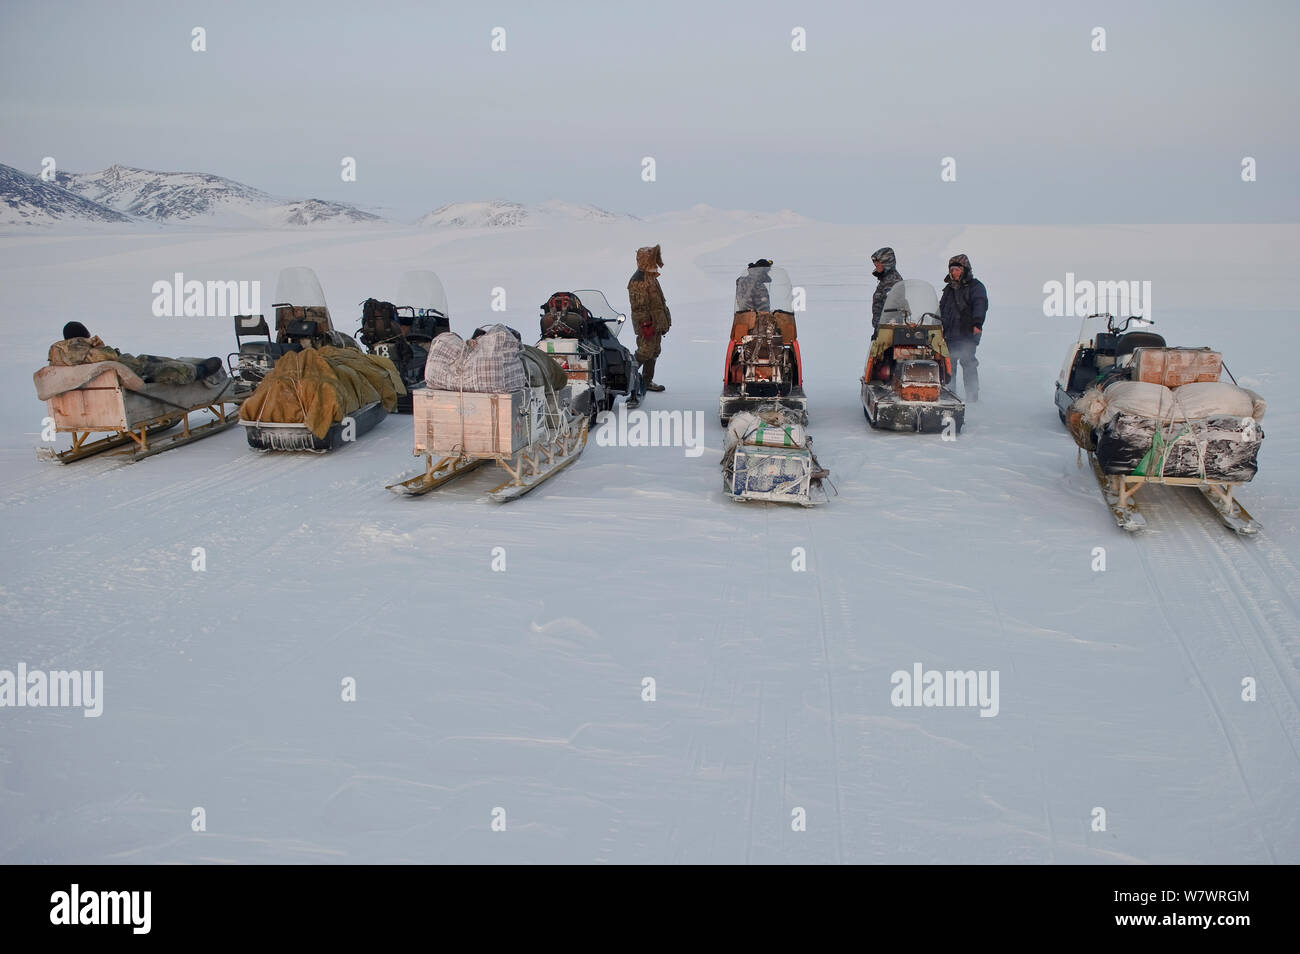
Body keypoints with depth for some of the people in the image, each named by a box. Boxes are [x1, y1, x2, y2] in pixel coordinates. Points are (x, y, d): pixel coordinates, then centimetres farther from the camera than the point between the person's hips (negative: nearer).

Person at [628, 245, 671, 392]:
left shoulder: (651, 276, 16)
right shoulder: (638, 279, -16)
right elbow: (639, 305, -21)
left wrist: (663, 322, 22)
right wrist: (645, 324, -24)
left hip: (656, 323, 10)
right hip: (647, 324, -10)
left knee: (654, 352, 12)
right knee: (645, 351, -8)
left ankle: (647, 381, 19)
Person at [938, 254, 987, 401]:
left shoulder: (975, 286, 1)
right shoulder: (949, 288, 22)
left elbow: (980, 304, -13)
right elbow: (942, 309, 30)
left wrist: (977, 323, -29)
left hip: (967, 335, -6)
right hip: (949, 335, 6)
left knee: (968, 364, -10)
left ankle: (972, 396, -7)